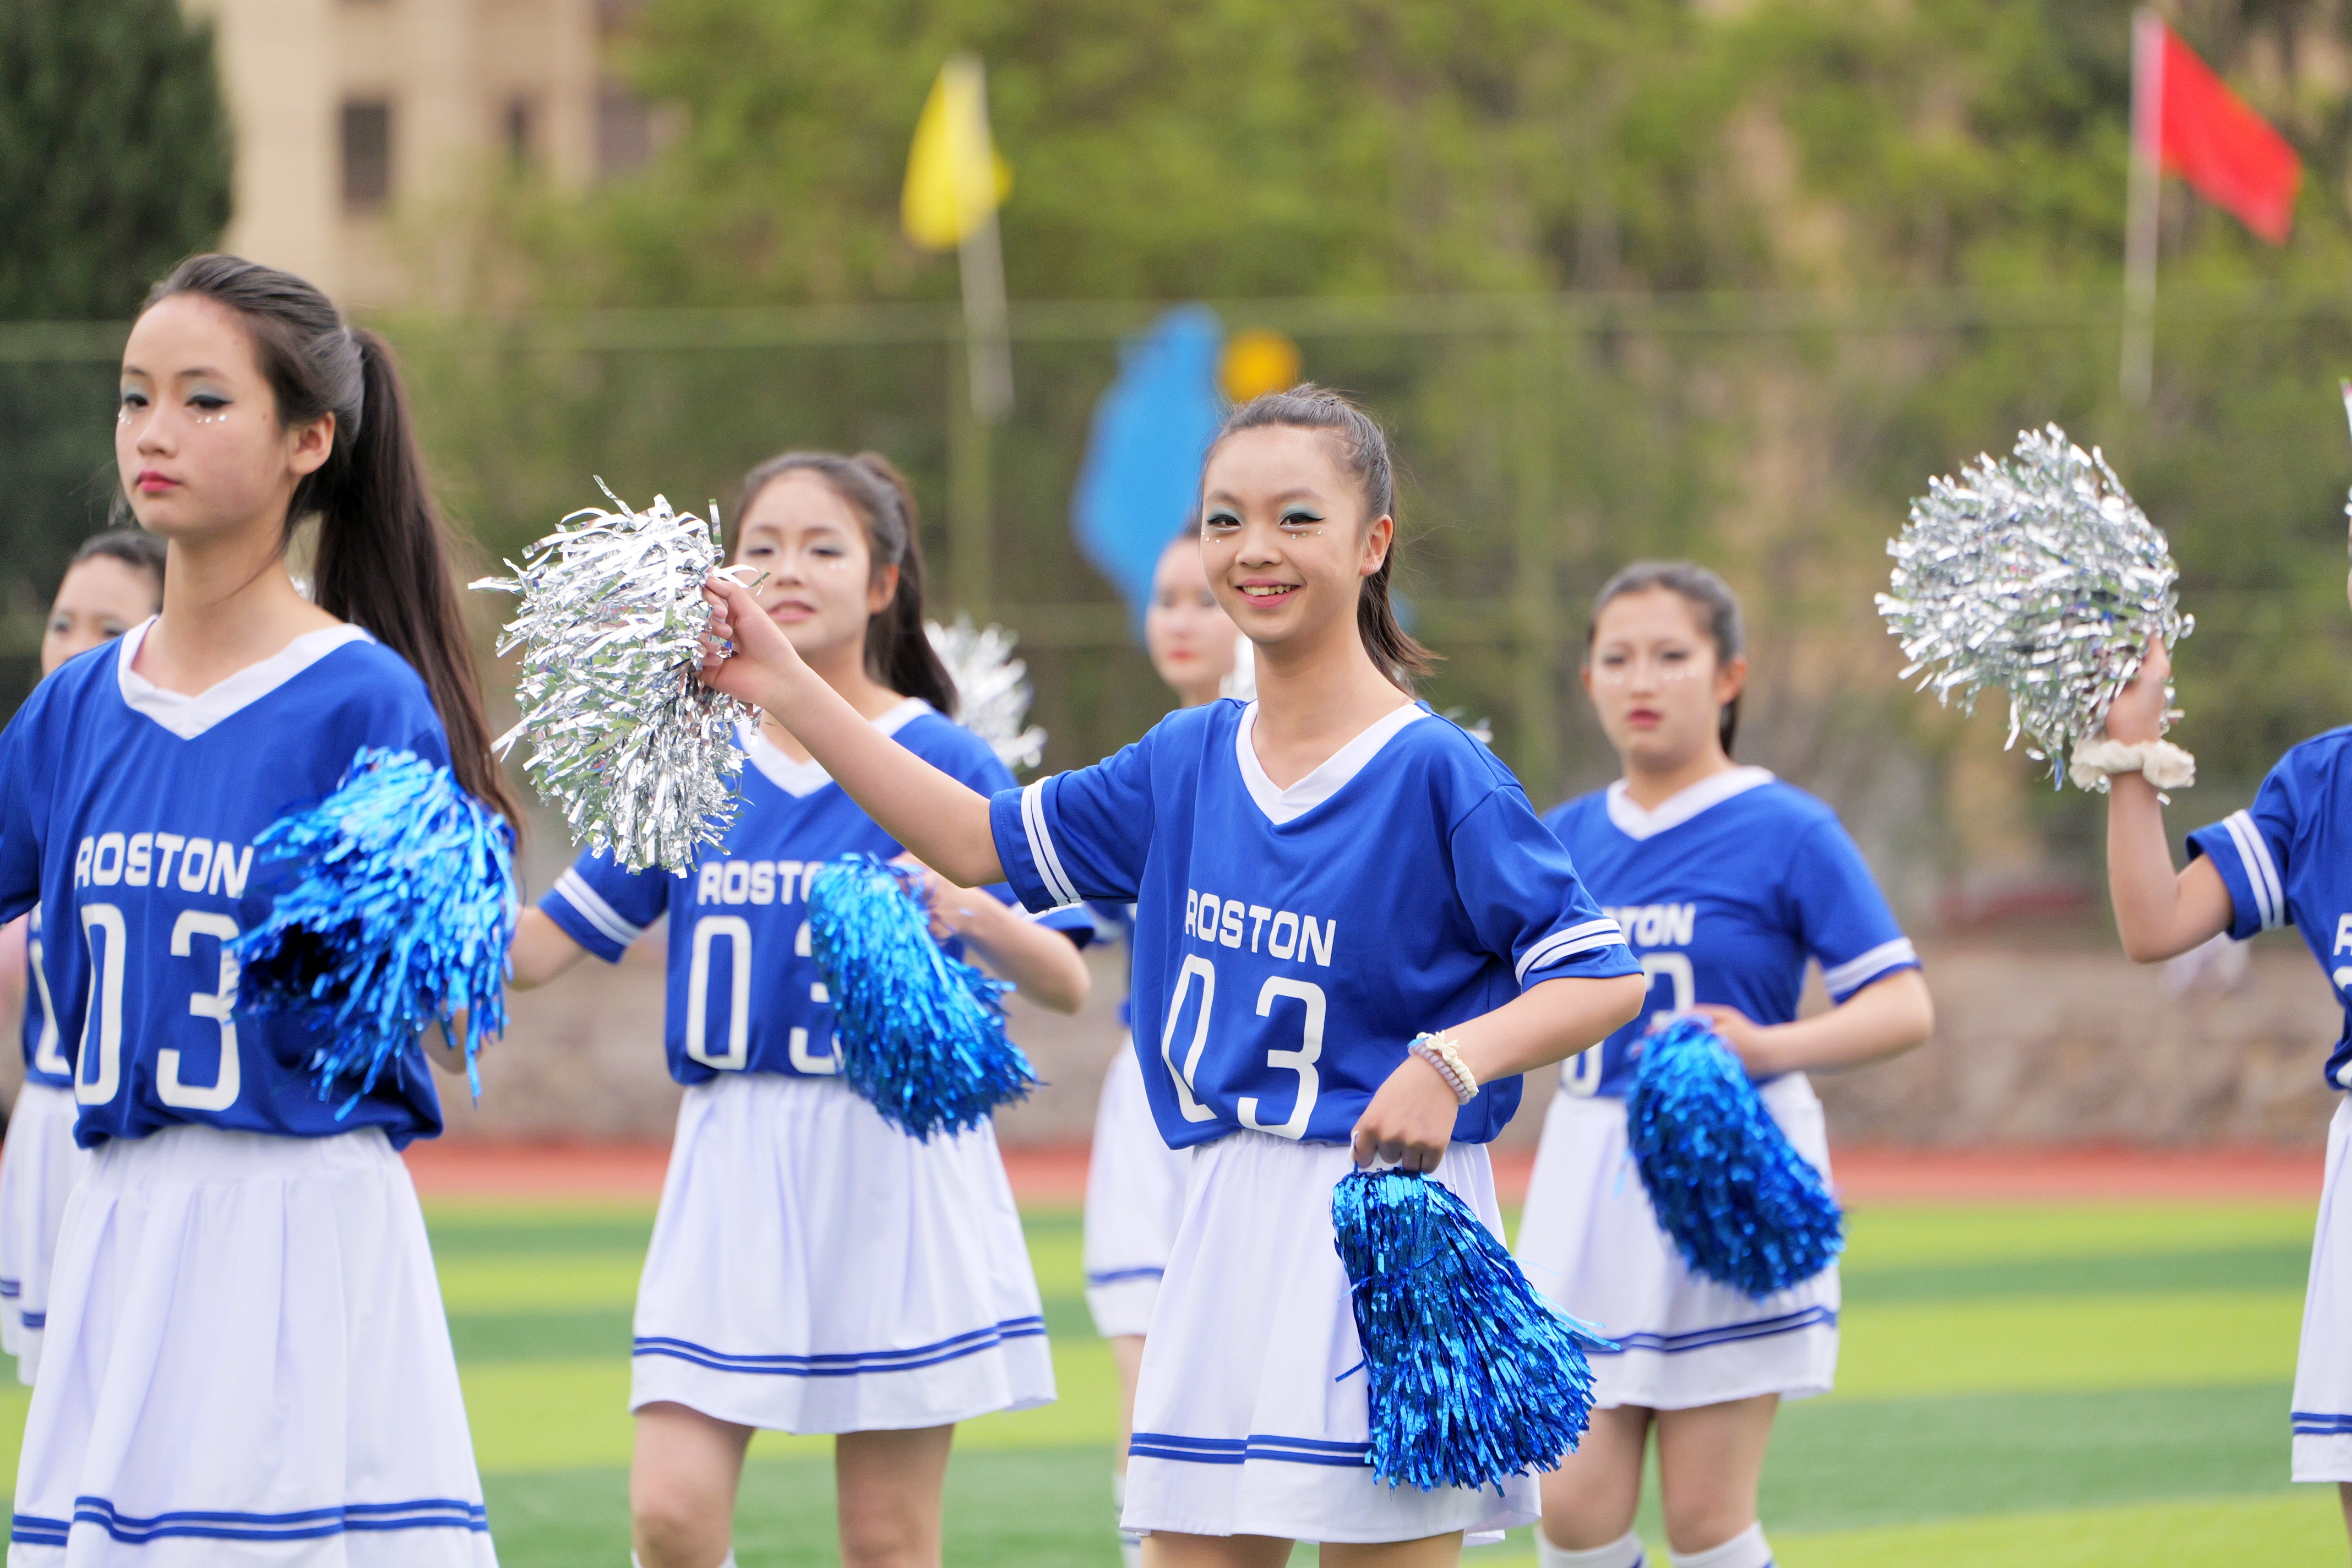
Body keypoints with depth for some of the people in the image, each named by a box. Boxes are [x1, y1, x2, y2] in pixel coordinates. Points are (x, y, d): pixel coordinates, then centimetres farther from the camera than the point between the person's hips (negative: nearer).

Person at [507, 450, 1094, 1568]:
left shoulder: (942, 762, -1)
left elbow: (1066, 983, -4)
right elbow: (539, 946, 8)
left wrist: (976, 913, -24)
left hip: (894, 1164, -3)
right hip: (733, 1166, 3)